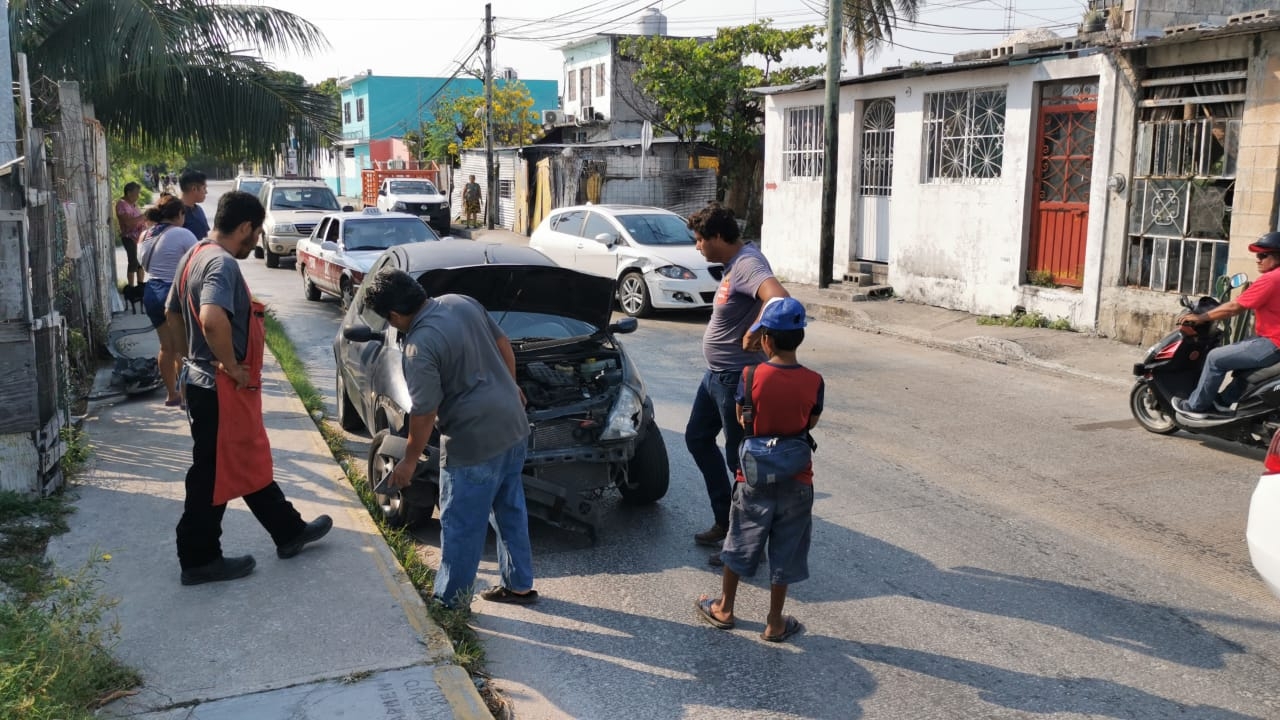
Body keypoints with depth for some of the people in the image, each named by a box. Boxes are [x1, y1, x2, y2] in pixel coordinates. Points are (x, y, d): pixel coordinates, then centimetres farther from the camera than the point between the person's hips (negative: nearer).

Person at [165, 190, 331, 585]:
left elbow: (173, 312, 21)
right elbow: (213, 320, -39)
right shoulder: (222, 263, -22)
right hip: (223, 389, -10)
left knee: (249, 463, 19)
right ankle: (198, 560, 15)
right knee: (213, 474, 2)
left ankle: (289, 531, 32)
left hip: (204, 379, 10)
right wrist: (231, 366, -24)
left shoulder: (195, 256, 9)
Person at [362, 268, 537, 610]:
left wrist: (409, 461, -3)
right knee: (511, 510, 21)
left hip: (476, 441, -8)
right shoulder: (463, 302, 1)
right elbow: (503, 345, 12)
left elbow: (424, 414, -16)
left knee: (461, 524, 9)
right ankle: (519, 585, 33)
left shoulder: (420, 347, -21)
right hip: (514, 426, 9)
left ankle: (449, 598, 24)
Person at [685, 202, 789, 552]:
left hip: (736, 378, -11)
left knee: (739, 458, 1)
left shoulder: (748, 264, -24)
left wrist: (753, 333, -29)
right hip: (716, 374, 11)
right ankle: (724, 520, 31)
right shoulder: (735, 260, 7)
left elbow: (778, 298, -42)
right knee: (697, 438, 20)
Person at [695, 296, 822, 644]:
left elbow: (743, 420, -1)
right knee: (785, 553, 13)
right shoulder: (814, 382, -12)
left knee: (740, 544, 18)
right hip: (796, 481, 0)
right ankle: (775, 623, 23)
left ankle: (724, 609, 32)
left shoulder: (750, 376, -14)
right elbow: (811, 424, 1)